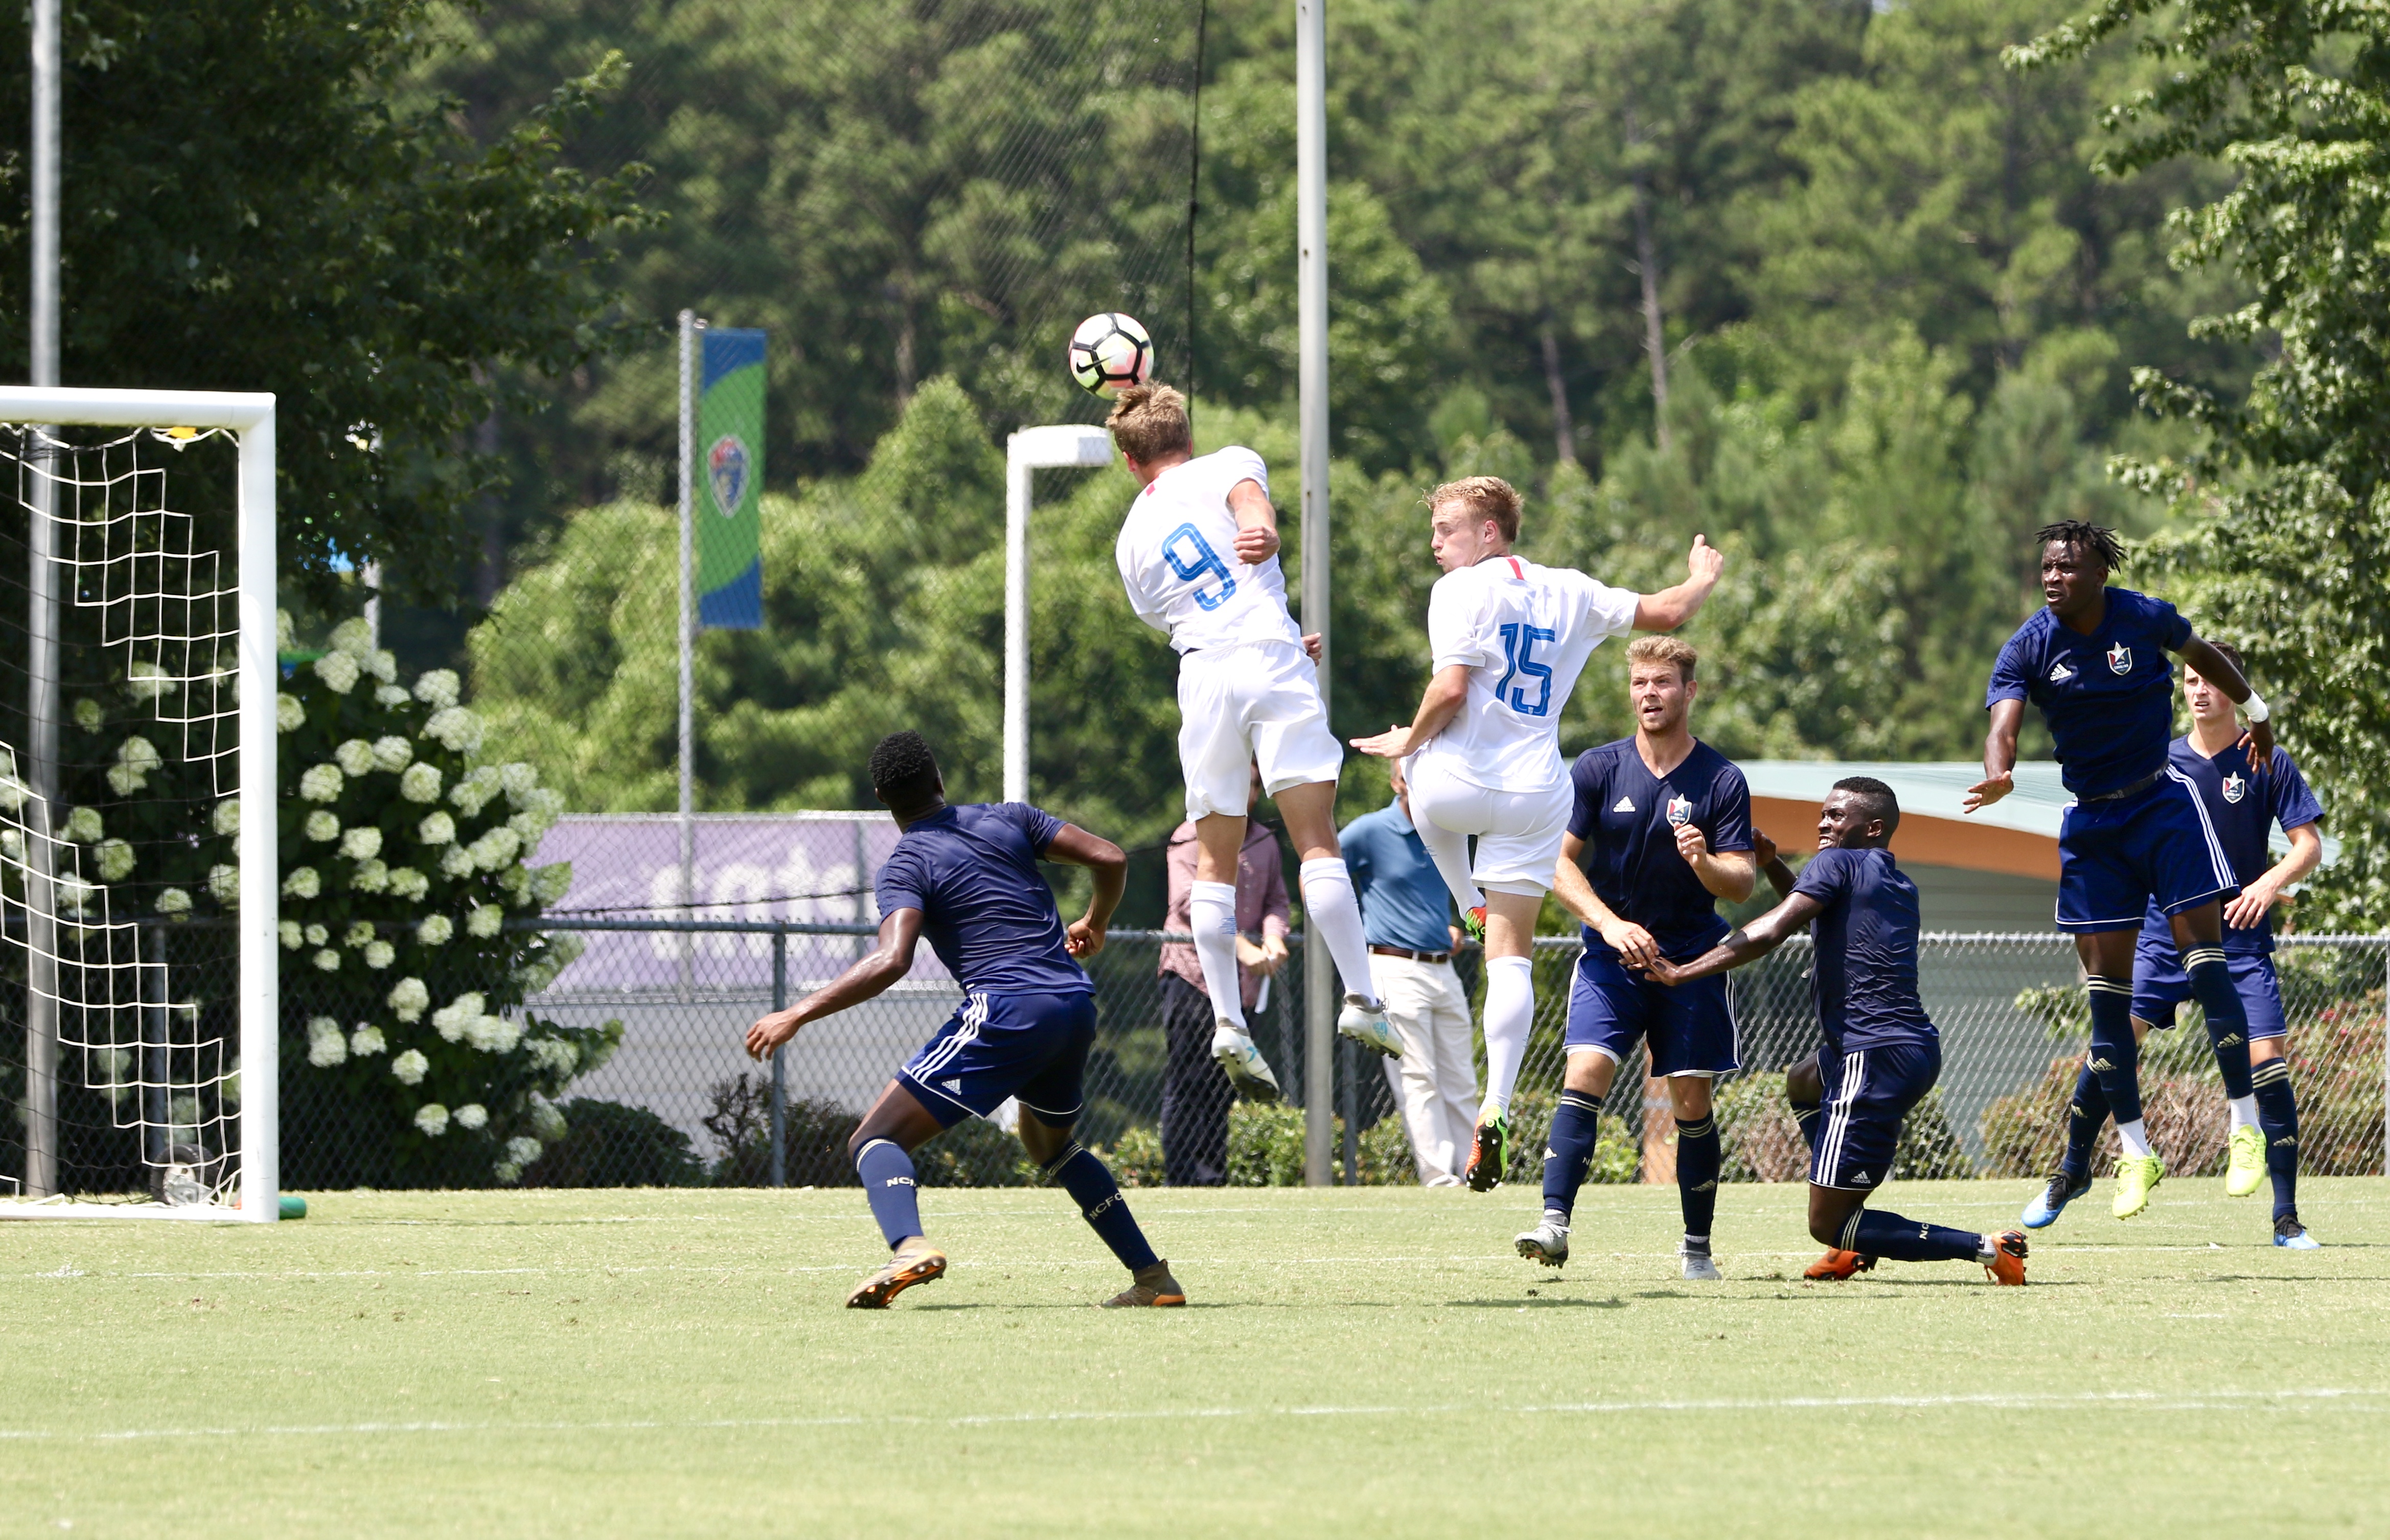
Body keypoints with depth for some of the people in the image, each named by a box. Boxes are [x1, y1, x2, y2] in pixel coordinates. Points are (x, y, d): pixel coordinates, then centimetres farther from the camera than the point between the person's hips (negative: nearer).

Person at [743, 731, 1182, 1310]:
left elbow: (891, 961, -18)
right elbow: (1111, 859, 11)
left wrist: (798, 1015, -15)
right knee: (1050, 1142, 34)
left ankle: (909, 1246, -38)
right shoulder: (1008, 820, 15)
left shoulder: (906, 867, -1)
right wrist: (1094, 926, 31)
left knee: (875, 1141, -7)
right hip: (1076, 1002, 7)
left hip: (1005, 1010, -7)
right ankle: (1153, 1277, 29)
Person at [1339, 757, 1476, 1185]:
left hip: (1443, 970, 6)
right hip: (1397, 969, -6)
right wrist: (1355, 933, 3)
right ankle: (1439, 1179, -14)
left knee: (1461, 1084, 6)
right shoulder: (1369, 832, -5)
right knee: (1418, 1081, -10)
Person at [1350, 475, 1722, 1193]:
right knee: (1512, 954, 3)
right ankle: (1495, 1111, -9)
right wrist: (1702, 580, 39)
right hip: (1536, 797, 4)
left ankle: (1472, 911, 35)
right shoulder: (1569, 591, 10)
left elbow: (1452, 686, -17)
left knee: (1426, 778, 37)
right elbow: (1667, 612, 18)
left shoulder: (1462, 589, -6)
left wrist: (1410, 740, -1)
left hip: (1460, 783, -4)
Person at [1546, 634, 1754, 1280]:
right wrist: (1611, 925, -16)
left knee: (1692, 1102, 0)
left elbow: (1742, 883, -3)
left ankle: (1697, 1247, 12)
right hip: (1611, 957, 0)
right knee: (1585, 1075, -18)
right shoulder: (1597, 769, 0)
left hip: (1690, 960, 0)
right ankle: (1555, 1220, -24)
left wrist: (1705, 862, -26)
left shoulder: (1721, 781, -2)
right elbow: (1558, 861, -2)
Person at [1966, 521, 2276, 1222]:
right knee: (2104, 980, 0)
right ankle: (2135, 1153, 7)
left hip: (2162, 802, -1)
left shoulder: (2145, 619, -8)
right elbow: (2003, 724, -23)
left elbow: (2202, 655, 13)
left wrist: (2256, 711, 27)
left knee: (2203, 951, -12)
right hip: (2091, 822, 1)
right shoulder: (2029, 648, -10)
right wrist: (1997, 775, -46)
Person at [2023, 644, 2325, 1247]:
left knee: (2266, 1060, -13)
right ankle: (2073, 1171, 15)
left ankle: (2287, 1220, -7)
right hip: (2162, 934, 2)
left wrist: (2270, 883, -22)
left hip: (2239, 941, -2)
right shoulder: (2161, 762, 7)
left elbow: (2309, 845, -4)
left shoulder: (2268, 763, -1)